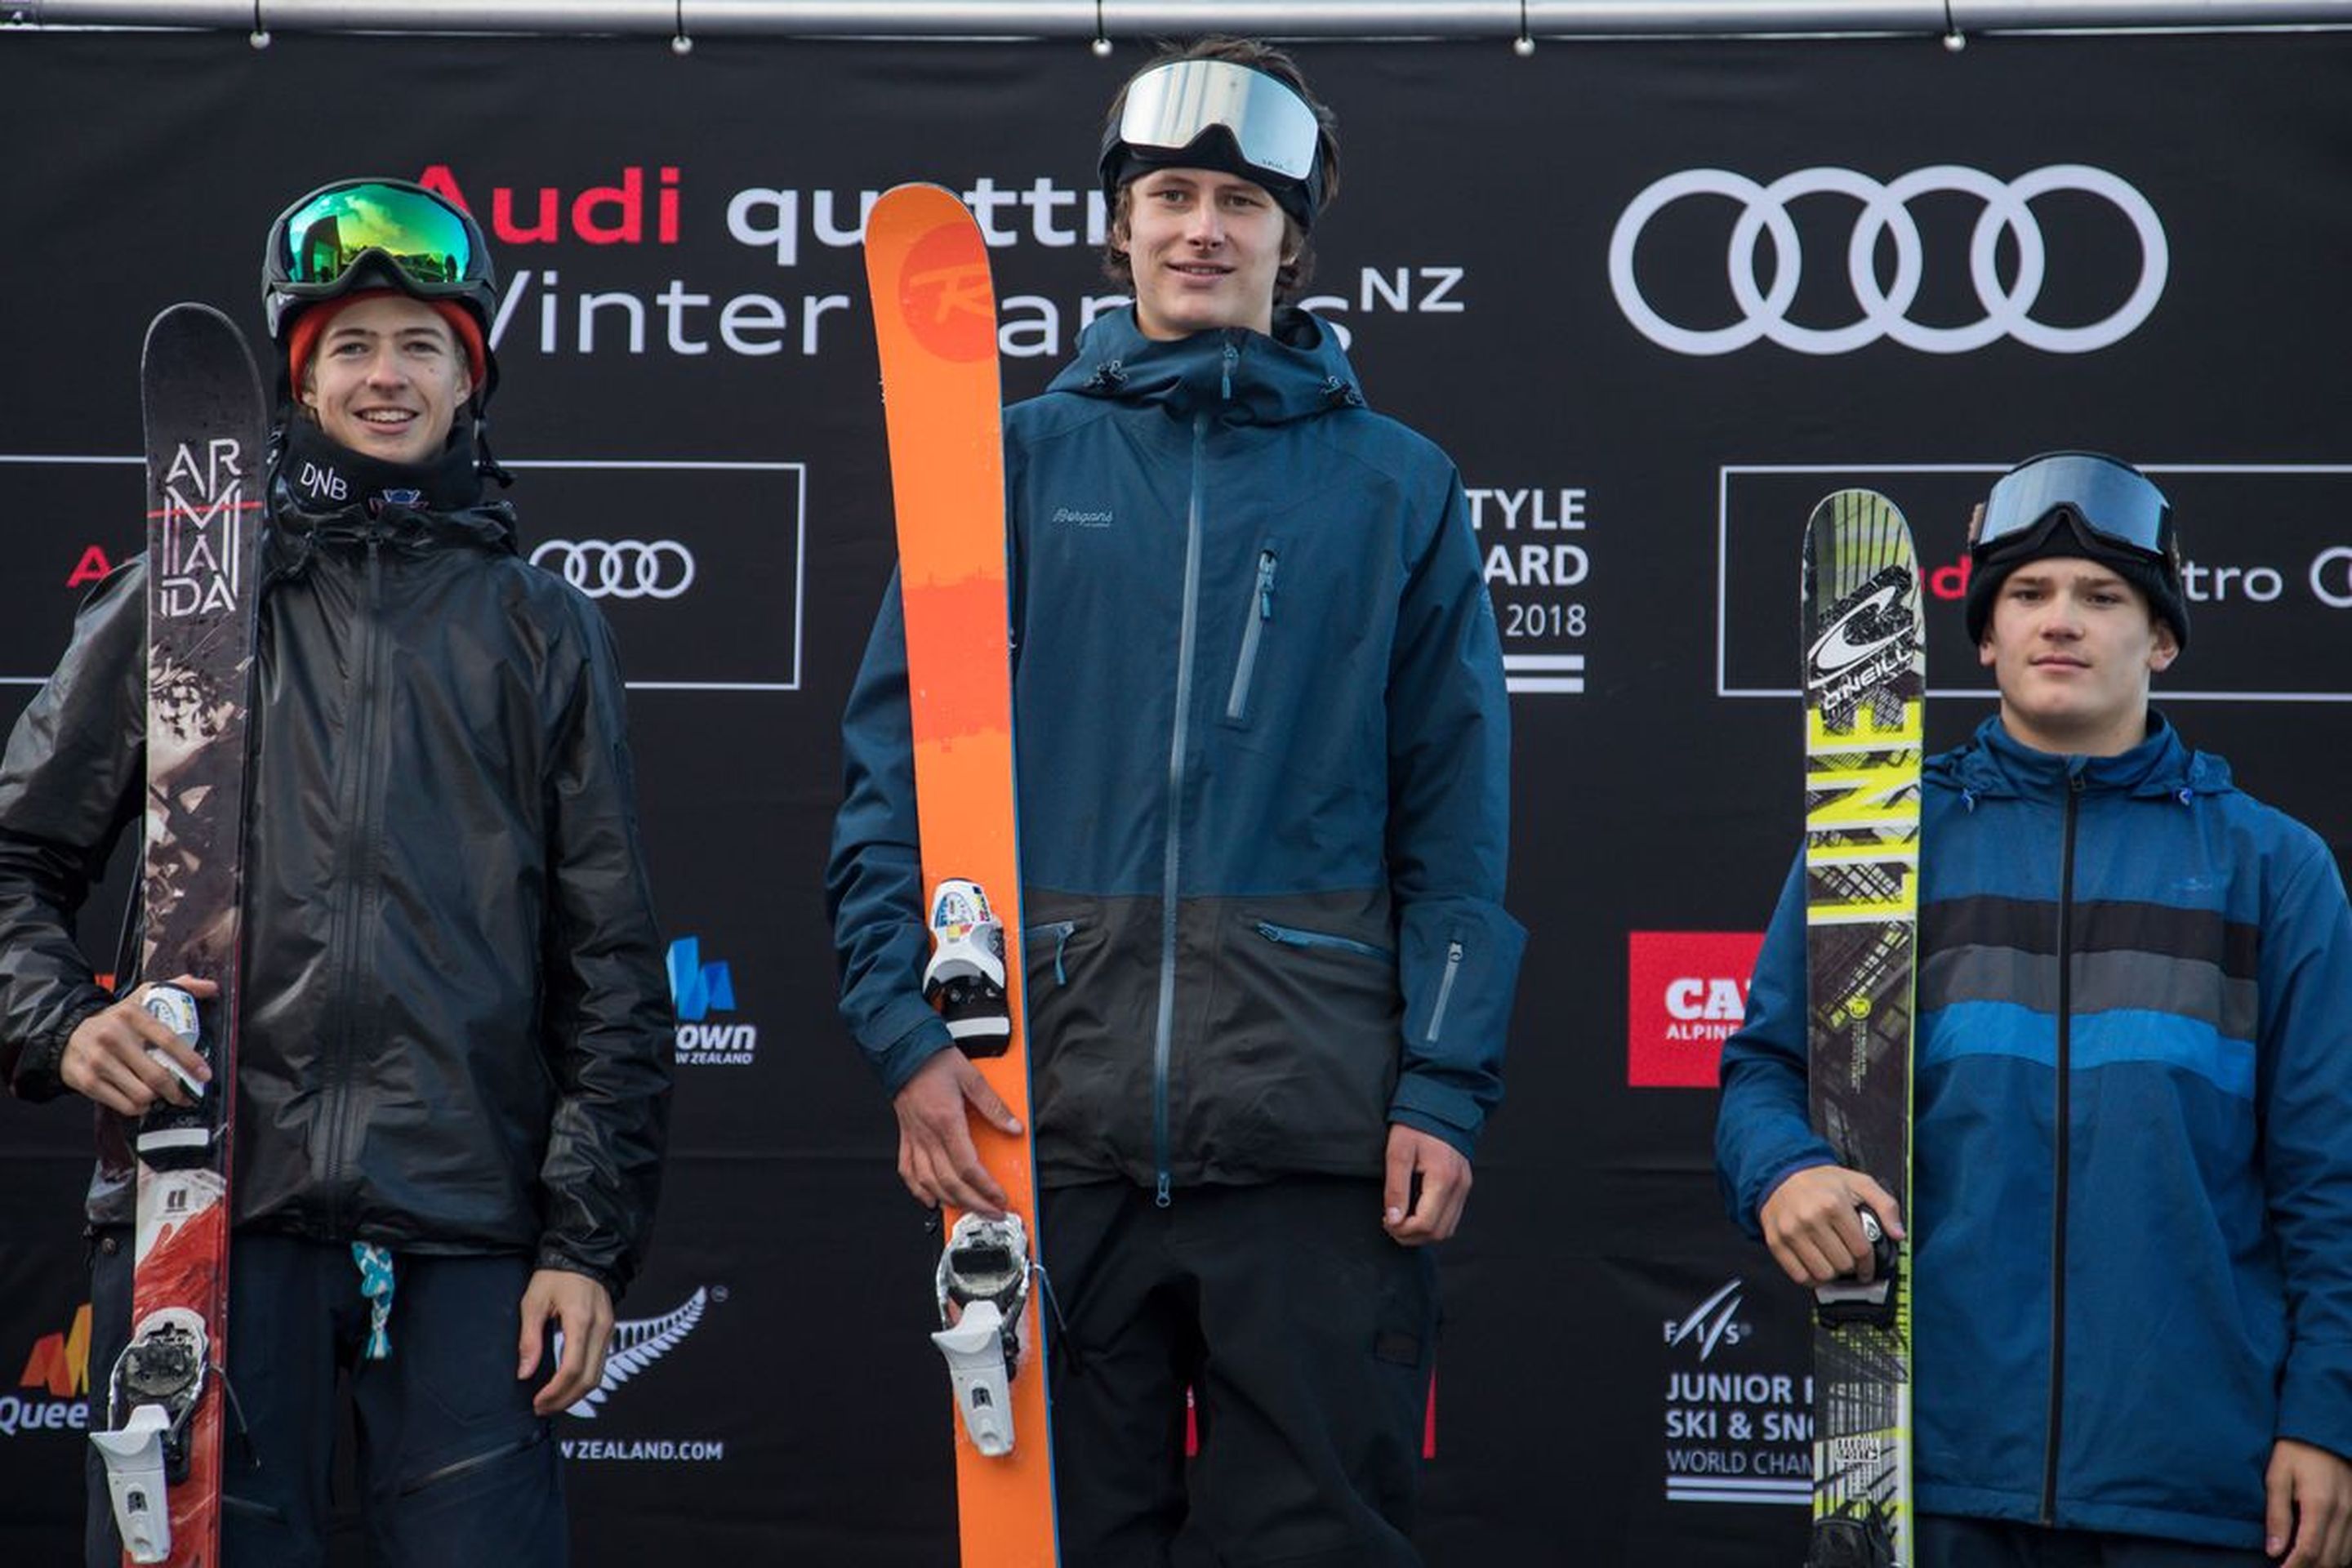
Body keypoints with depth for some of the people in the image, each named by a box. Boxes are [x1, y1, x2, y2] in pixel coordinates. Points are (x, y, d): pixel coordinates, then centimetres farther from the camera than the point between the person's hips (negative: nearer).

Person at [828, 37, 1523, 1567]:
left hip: (1315, 1136, -1)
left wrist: (1445, 1089, -4)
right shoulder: (1020, 461, 9)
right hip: (1045, 1114, 1)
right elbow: (895, 767, 5)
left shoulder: (1396, 488, 8)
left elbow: (1455, 822, 5)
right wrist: (908, 1031, -6)